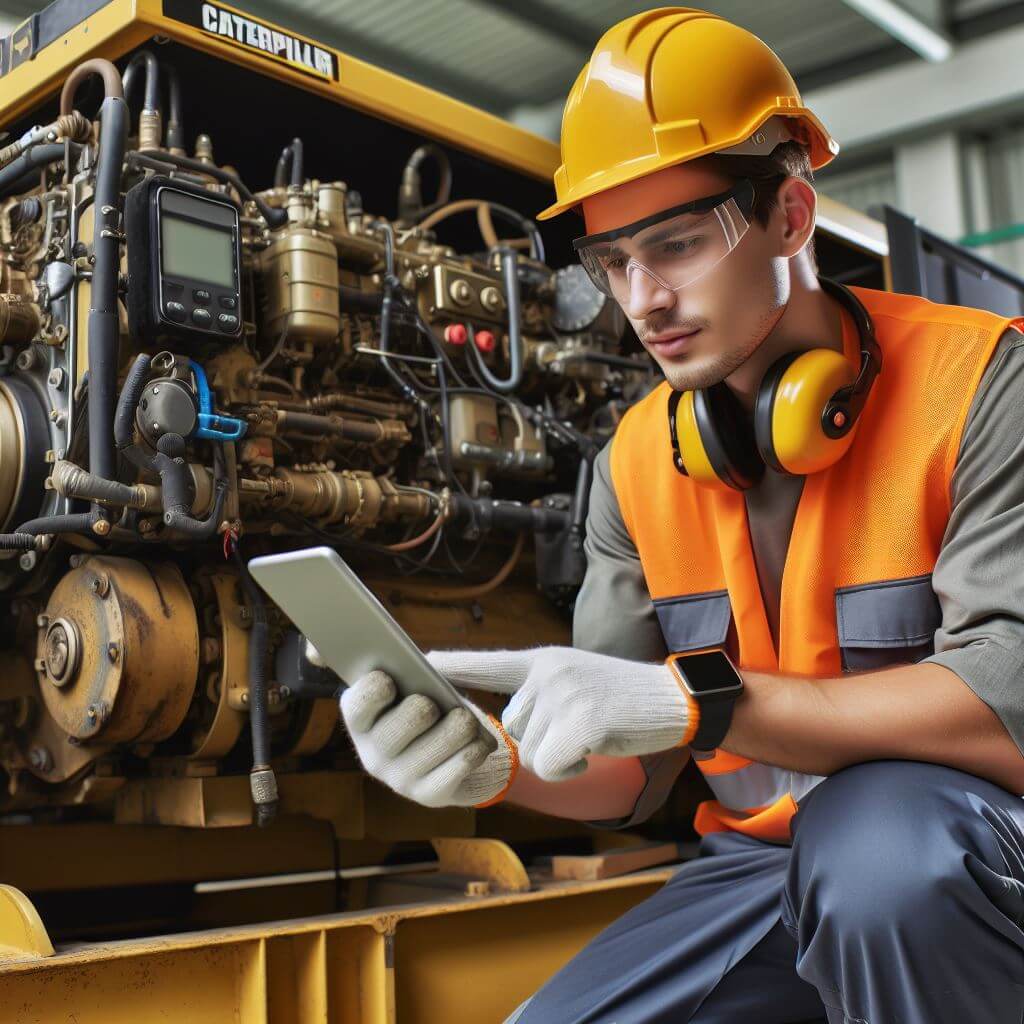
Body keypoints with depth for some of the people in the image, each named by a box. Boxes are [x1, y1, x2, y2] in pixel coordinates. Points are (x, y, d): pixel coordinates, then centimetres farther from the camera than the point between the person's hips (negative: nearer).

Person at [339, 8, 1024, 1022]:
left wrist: (692, 698, -33)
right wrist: (497, 764, -19)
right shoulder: (637, 464, 4)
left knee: (872, 830, -36)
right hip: (761, 862, 5)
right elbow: (629, 777, 4)